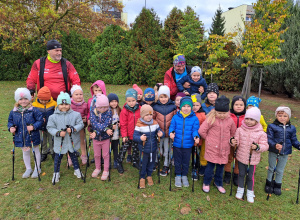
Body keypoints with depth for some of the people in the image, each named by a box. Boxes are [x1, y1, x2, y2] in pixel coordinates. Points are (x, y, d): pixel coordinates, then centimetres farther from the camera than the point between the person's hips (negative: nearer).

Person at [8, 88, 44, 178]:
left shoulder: (34, 110, -16)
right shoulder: (13, 112, -4)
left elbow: (40, 120, -13)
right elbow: (10, 121, 9)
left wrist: (34, 126, -27)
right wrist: (11, 127, -10)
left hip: (33, 136, -4)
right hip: (21, 137, 4)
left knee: (36, 151, 15)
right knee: (25, 152, 21)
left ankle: (37, 169, 35)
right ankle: (28, 169, 41)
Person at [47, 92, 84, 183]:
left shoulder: (75, 114, -9)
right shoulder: (53, 117, -8)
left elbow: (80, 124, -7)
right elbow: (50, 128, -5)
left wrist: (73, 129, -24)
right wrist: (58, 133, -21)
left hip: (72, 141, 0)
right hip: (60, 142, 0)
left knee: (73, 155, 20)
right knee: (58, 157, 15)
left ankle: (77, 170, 40)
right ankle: (56, 173, 36)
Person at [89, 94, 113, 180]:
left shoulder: (109, 112, -12)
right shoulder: (93, 112, -9)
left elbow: (107, 123, -22)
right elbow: (94, 123, -22)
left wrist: (96, 132, -29)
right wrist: (105, 129, -34)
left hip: (105, 137, -2)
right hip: (96, 138, 2)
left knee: (106, 155, 11)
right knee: (96, 155, 18)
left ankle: (106, 170, 29)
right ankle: (97, 168, 41)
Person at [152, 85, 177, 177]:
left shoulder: (173, 106, -3)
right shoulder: (155, 107, -2)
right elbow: (152, 119, 4)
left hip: (169, 133, 0)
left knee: (167, 150, 10)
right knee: (159, 149, 14)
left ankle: (166, 166, 26)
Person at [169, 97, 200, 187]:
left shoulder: (194, 118, -6)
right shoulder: (175, 117, -6)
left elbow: (195, 130, -6)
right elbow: (172, 127, -2)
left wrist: (196, 137, -25)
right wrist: (171, 132, -23)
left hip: (188, 145, 0)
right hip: (177, 144, 0)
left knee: (186, 162, 17)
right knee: (177, 161, 16)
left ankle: (184, 176, 39)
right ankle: (178, 176, 37)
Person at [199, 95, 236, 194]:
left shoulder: (230, 120, 0)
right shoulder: (211, 119, -13)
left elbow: (233, 132, 17)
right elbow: (201, 131, -12)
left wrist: (229, 140, 12)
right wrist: (208, 138, -2)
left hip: (224, 149, 4)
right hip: (212, 148, -4)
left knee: (221, 166, 14)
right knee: (210, 165, 5)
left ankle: (218, 183, 35)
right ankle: (206, 183, 25)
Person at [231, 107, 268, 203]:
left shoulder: (261, 133, -11)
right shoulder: (240, 130, -7)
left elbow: (265, 146, -7)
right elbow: (237, 141, -4)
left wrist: (257, 147, -26)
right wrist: (233, 142, -26)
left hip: (253, 158, -1)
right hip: (241, 156, 1)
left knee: (251, 176, 12)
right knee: (241, 174, 17)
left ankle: (250, 192, 34)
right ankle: (240, 189, 38)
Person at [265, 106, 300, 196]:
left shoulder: (292, 128, 0)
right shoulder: (272, 126, -11)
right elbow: (269, 139, -16)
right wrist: (275, 145, -33)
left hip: (285, 153, 2)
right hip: (273, 152, -2)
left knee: (280, 170, 18)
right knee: (271, 168, 17)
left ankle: (277, 185, 37)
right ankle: (269, 183, 36)